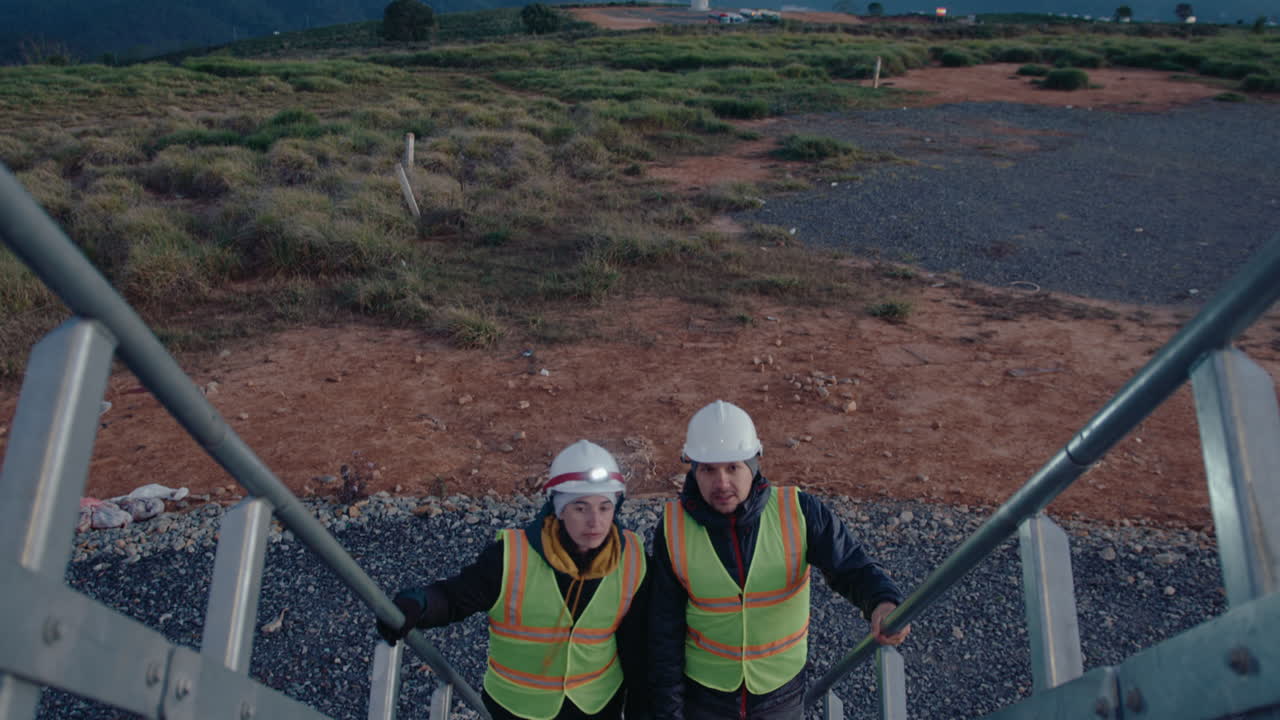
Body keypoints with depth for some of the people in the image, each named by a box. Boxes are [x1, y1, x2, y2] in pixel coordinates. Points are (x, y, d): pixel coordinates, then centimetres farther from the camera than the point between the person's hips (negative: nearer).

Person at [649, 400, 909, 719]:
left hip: (782, 690, 1)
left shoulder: (799, 512, -21)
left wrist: (883, 601, -40)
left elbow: (851, 566, -17)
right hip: (703, 690, -1)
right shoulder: (674, 528, -19)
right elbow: (665, 628, -11)